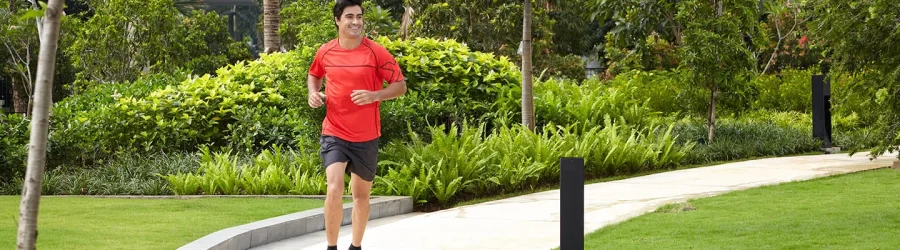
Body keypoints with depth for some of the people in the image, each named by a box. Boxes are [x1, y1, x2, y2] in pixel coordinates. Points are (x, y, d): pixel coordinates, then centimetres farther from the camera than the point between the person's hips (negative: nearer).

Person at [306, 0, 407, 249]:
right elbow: (314, 74, 22)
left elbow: (400, 86, -4)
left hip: (366, 137, 0)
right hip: (334, 134, 0)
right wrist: (313, 93, 0)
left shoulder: (376, 52, -8)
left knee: (361, 194, 14)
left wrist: (374, 95, -21)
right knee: (334, 188, -19)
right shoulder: (325, 52, 0)